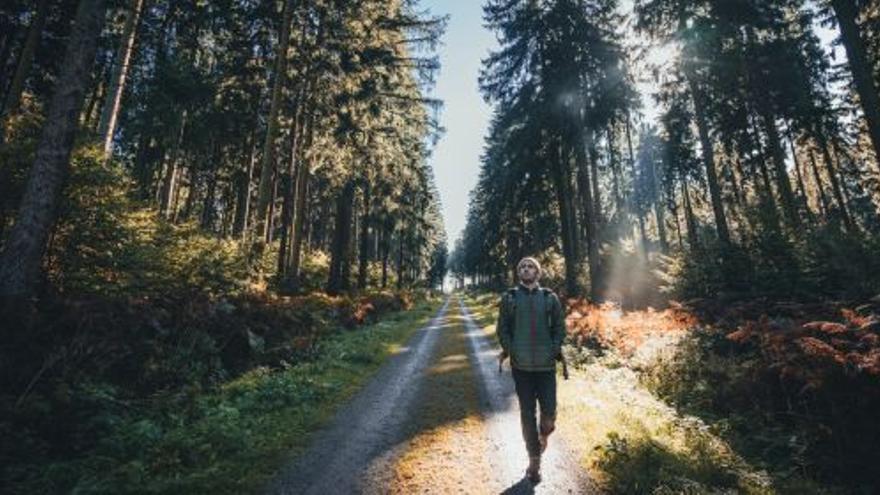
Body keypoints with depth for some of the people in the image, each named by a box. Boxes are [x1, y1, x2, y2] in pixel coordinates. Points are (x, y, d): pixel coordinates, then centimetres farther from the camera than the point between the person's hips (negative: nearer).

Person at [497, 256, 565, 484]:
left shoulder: (550, 297, 4)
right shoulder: (509, 298, 3)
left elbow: (559, 326, 7)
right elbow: (502, 327, 3)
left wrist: (555, 350, -6)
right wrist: (509, 350, -8)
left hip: (546, 364, 1)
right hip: (521, 365, 0)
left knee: (549, 412, 2)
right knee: (527, 414, 7)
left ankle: (544, 433, 38)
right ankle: (534, 460, 25)